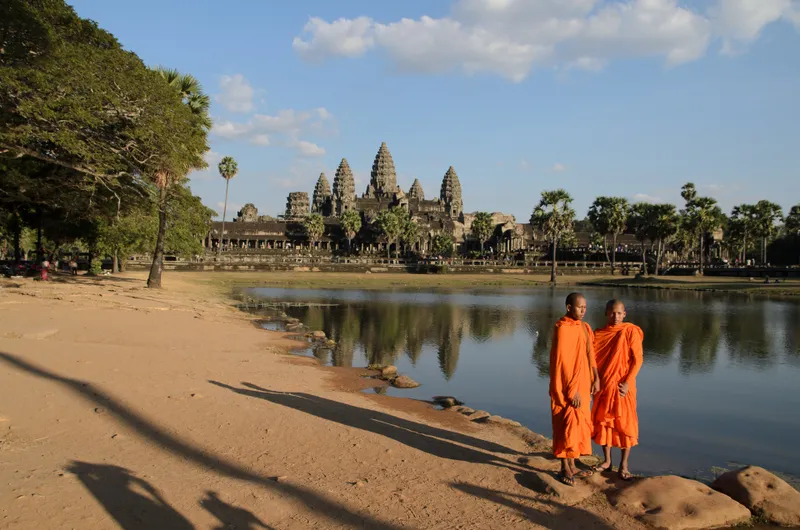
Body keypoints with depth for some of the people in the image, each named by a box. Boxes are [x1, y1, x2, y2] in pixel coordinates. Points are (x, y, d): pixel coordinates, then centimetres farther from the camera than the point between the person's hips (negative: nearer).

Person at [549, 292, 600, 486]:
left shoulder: (583, 327, 9)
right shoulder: (563, 329, -18)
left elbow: (590, 354, 16)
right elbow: (562, 362, -20)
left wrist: (595, 378, 8)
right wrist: (572, 390, -19)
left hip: (581, 385, 9)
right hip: (567, 387, -9)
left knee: (578, 426, 15)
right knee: (567, 427, -1)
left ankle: (572, 466, 27)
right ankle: (565, 470, 10)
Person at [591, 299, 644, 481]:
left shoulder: (630, 331, -7)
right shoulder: (598, 333, 5)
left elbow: (638, 359, -9)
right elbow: (593, 360, 7)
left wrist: (628, 382, -15)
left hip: (623, 386, -4)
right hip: (603, 385, 4)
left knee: (625, 424, 3)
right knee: (602, 422, 11)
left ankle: (624, 465, 16)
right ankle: (607, 461, 26)